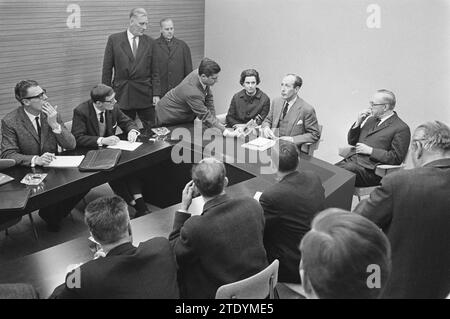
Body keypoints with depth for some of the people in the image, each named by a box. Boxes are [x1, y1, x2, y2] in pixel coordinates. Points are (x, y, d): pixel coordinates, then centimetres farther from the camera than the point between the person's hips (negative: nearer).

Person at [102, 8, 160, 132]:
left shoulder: (150, 42, 5)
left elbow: (155, 71, 6)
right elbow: (107, 69, 2)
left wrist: (156, 94, -2)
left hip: (145, 94, 1)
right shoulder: (114, 40, 0)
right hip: (122, 93, -1)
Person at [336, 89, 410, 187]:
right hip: (350, 160, 7)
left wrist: (370, 150, -12)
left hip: (369, 168, -7)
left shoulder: (401, 128, -2)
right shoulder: (371, 119, 21)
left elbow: (396, 158, -10)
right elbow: (351, 141, 24)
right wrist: (358, 123, 8)